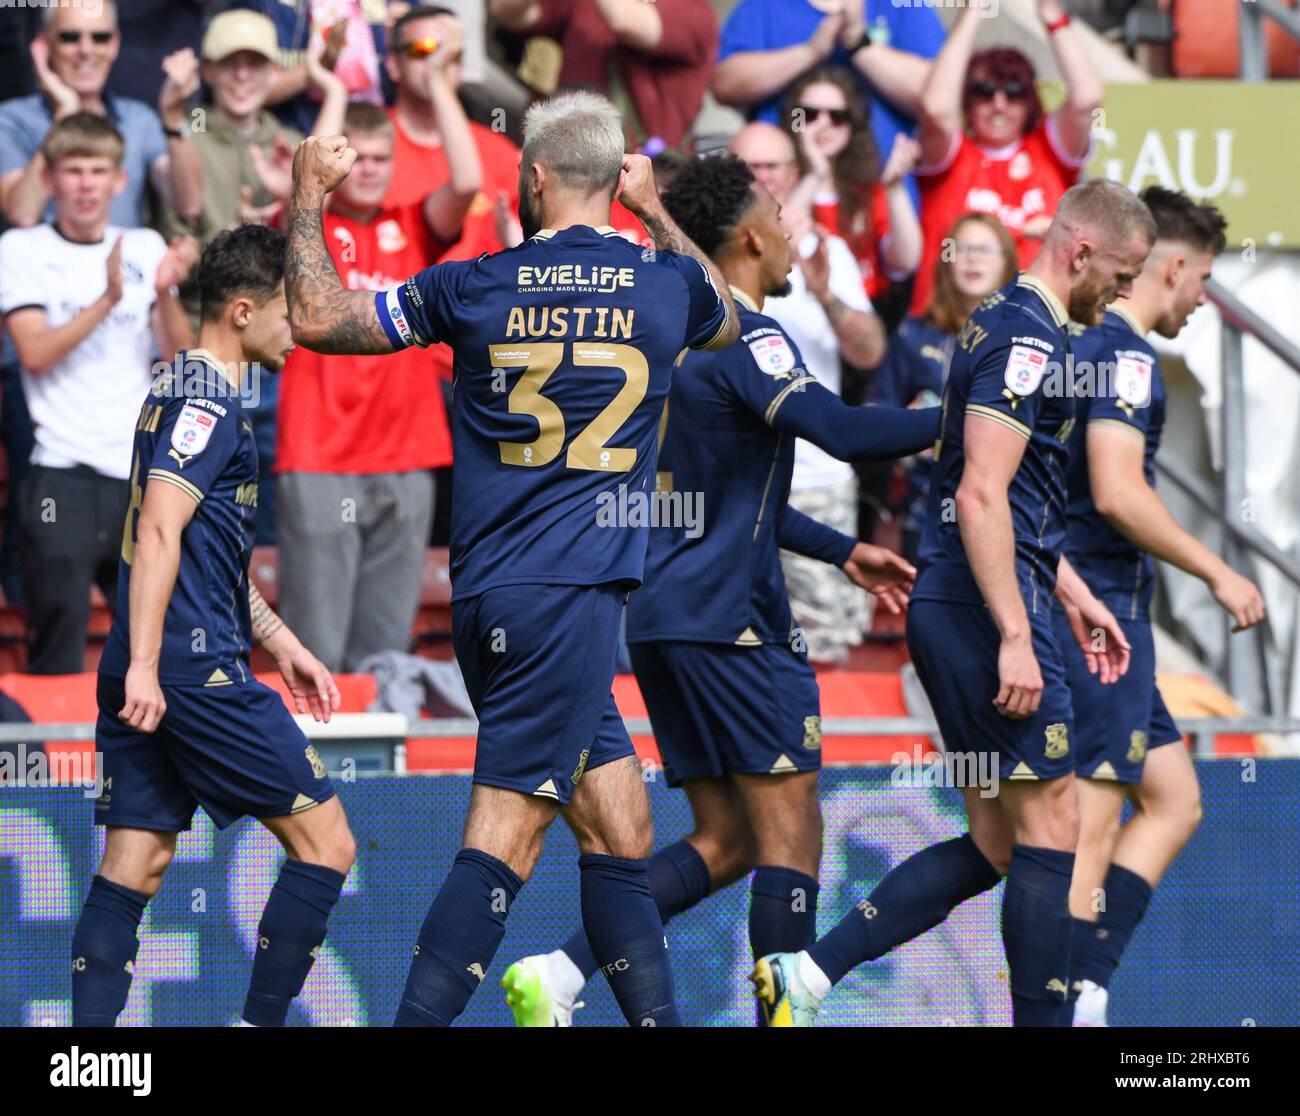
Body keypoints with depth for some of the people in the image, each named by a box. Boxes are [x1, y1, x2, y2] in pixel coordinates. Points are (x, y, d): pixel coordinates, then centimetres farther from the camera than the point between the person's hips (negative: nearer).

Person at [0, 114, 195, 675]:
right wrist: (108, 300, -20)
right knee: (58, 656, -7)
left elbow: (180, 355, 4)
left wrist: (165, 292, -14)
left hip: (146, 476, 4)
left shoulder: (145, 249, 11)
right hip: (63, 476, -3)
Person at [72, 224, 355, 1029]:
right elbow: (159, 531, -21)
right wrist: (143, 666, -26)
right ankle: (260, 1023, -1)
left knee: (133, 867, 5)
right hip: (198, 670, -10)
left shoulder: (180, 391, 21)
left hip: (146, 677, 10)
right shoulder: (209, 403, -11)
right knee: (324, 842, -1)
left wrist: (283, 645, 31)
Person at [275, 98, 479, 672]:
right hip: (320, 463, -4)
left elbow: (466, 182, -5)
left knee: (385, 651, 7)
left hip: (405, 462, 4)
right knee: (316, 652, -6)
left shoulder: (411, 231, 11)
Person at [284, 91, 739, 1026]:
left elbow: (317, 320, 11)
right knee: (507, 836, -9)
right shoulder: (666, 283, 1)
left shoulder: (474, 288, 2)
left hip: (491, 598, 4)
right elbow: (727, 322, 28)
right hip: (570, 597, -4)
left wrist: (308, 199, 22)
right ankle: (418, 1019, -18)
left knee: (619, 828, 11)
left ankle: (657, 1017, 12)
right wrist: (655, 213, 37)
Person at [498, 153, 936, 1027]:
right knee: (790, 831, -6)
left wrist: (843, 551, 29)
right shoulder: (746, 339, -11)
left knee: (725, 841, 9)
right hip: (729, 616, -9)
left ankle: (556, 973, -1)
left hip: (664, 612, 9)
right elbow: (844, 431, -25)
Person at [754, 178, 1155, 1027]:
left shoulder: (1008, 324, 19)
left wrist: (1075, 597, 29)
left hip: (952, 608, 10)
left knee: (994, 844, 10)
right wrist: (1016, 637, -24)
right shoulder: (1026, 338, -14)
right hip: (988, 609, -10)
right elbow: (981, 496, -22)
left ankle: (807, 972, 5)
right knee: (1051, 828, -5)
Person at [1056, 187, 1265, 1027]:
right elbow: (1118, 493, -24)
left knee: (1174, 801, 13)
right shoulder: (1125, 355, -13)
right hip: (1100, 612, -10)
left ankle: (1084, 994, 5)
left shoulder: (1080, 345, 16)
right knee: (1087, 831, -9)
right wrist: (1218, 573, -17)